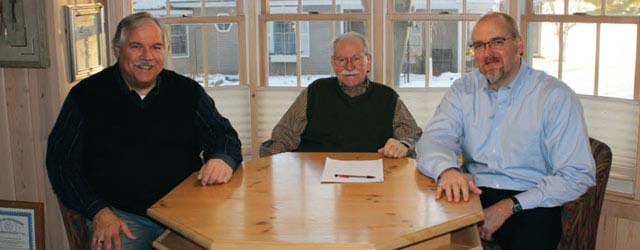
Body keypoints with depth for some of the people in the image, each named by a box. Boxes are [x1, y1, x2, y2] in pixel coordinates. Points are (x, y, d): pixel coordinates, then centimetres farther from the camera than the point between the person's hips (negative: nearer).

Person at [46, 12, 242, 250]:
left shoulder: (188, 91, 10)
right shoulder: (86, 95, 6)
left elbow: (224, 135, 14)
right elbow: (61, 163, 5)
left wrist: (223, 159, -12)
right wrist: (98, 211, -9)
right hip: (121, 216, -1)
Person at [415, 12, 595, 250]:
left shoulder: (556, 96, -4)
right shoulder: (463, 89, 10)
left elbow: (577, 176, -8)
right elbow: (434, 139, -2)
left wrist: (510, 207, -18)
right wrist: (446, 169, -27)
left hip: (530, 203, -2)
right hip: (474, 193, 3)